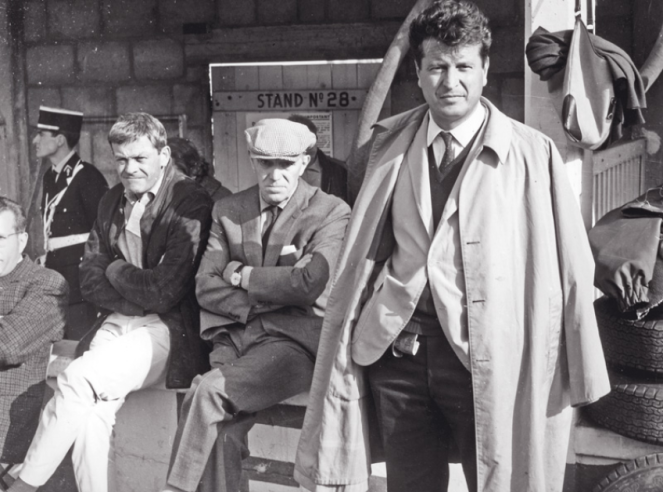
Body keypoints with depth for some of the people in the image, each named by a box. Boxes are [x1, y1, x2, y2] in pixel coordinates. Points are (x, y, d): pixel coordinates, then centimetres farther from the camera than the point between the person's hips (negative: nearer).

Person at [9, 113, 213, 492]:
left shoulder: (191, 204, -10)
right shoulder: (112, 202, 14)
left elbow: (165, 291, -15)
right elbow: (90, 279, 13)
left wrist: (116, 271, 1)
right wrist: (136, 296, -6)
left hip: (170, 331, -6)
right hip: (119, 322, 6)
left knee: (78, 379, -24)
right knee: (91, 413, -21)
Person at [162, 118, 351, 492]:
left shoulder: (332, 212, -2)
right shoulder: (228, 210, 12)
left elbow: (309, 284, -15)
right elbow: (206, 285, 6)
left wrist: (241, 274, -4)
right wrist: (260, 302, -9)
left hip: (294, 340, -3)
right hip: (235, 333, 4)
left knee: (208, 391, -25)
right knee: (225, 426, -23)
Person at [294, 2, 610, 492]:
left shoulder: (533, 155, -5)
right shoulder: (393, 147, 7)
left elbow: (569, 268, -5)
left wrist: (579, 376, -5)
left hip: (488, 359, -3)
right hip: (399, 351, 4)